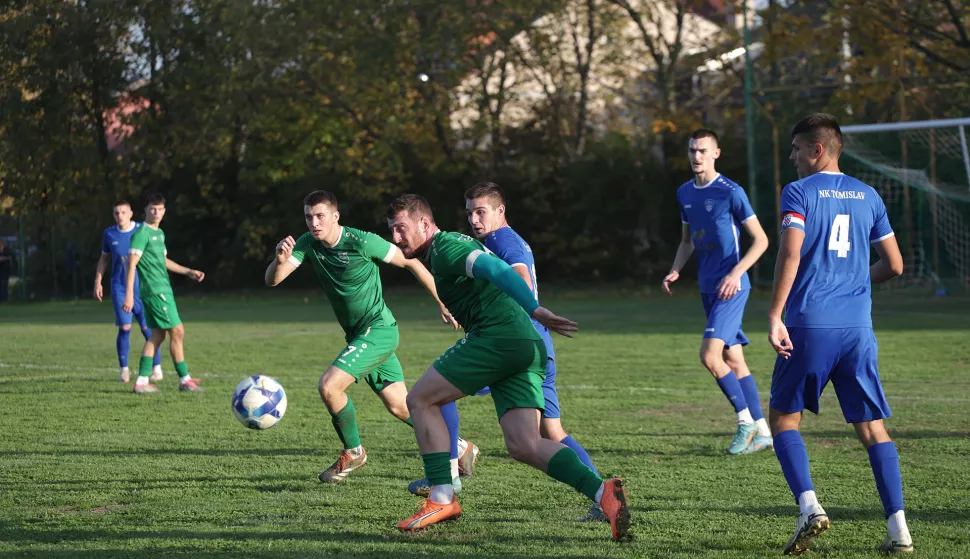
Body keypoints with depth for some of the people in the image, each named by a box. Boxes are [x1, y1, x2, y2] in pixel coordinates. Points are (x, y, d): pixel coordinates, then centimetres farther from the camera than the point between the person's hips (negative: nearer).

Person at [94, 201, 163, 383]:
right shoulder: (109, 234, 4)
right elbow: (104, 259, 17)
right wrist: (98, 282, 11)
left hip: (142, 287, -1)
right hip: (119, 288, 1)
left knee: (148, 329, -2)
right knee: (124, 328, -7)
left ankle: (156, 369, 11)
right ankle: (124, 370, 4)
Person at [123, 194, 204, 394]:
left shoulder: (159, 233, 16)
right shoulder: (142, 233, -12)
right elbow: (132, 264, -16)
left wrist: (188, 272, 26)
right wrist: (129, 295, -21)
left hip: (162, 290, 9)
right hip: (155, 292, -9)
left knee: (158, 334, 9)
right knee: (177, 331, -6)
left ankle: (142, 381, 9)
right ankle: (184, 379, 1)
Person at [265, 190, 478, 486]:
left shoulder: (362, 242, -18)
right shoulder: (307, 244, -2)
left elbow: (410, 262, -7)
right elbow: (272, 280, -10)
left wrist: (442, 304, -2)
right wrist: (280, 260, -34)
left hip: (379, 329, -7)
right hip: (358, 335, 7)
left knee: (329, 384, -20)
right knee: (399, 405, 12)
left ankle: (353, 452, 1)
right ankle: (459, 447, 28)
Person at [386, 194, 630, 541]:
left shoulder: (445, 248, -3)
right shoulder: (451, 247, 28)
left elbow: (496, 270, -17)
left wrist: (535, 311, -29)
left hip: (500, 336, -9)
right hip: (529, 347, 9)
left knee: (420, 400, 3)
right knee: (523, 445, -3)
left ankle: (442, 499, 1)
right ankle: (602, 493, -20)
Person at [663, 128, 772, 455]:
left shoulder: (730, 192, -11)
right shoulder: (685, 193, 11)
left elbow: (760, 239, -9)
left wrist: (736, 273, -20)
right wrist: (675, 271, 6)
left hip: (731, 287, -8)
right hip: (708, 287, 8)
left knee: (709, 356, -18)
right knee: (733, 359, 9)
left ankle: (746, 421, -3)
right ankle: (761, 431, 16)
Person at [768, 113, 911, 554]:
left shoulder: (799, 192, -3)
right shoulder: (867, 196, 12)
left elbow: (790, 254, -16)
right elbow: (894, 265, 14)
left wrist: (774, 315, -16)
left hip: (809, 324, -4)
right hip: (857, 328, 4)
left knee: (783, 417, 10)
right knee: (872, 427, 8)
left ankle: (809, 506, -10)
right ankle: (898, 529, 0)